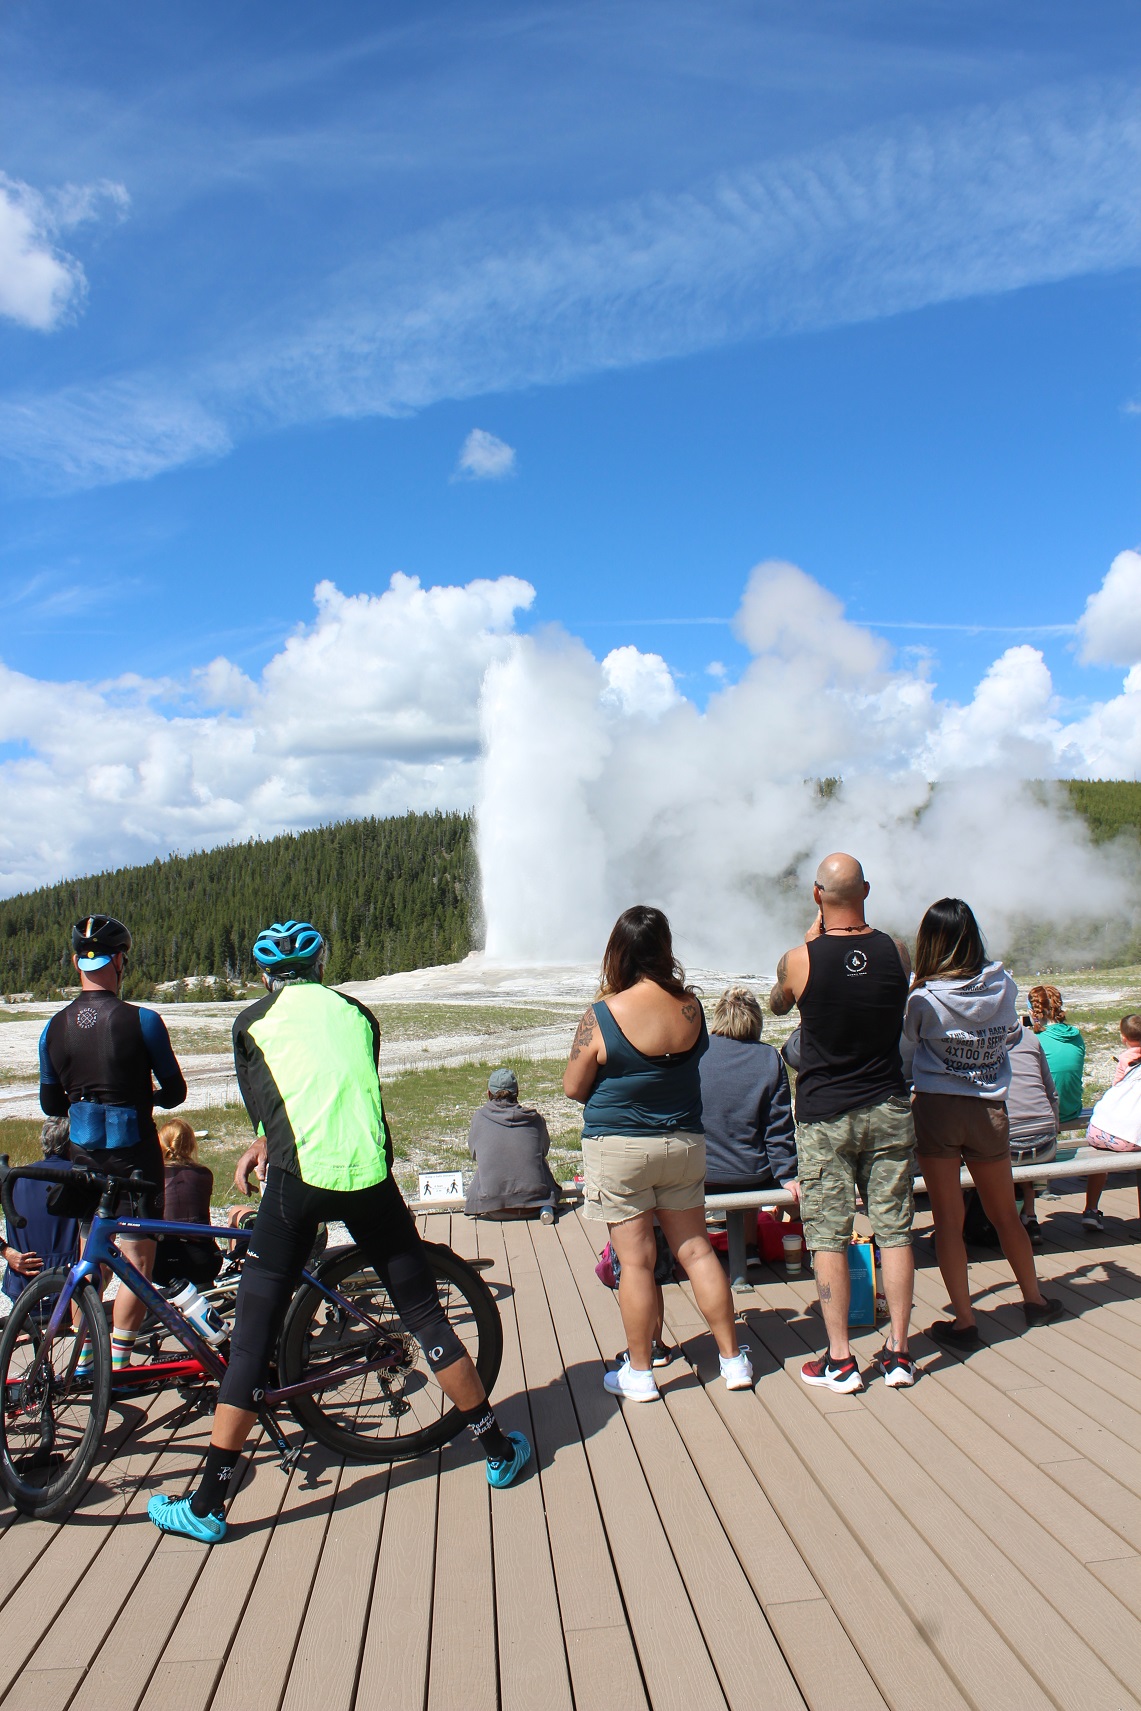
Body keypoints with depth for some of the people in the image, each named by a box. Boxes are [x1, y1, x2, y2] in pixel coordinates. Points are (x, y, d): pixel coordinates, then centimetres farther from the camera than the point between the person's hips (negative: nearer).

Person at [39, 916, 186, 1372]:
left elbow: (51, 1104, 8)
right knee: (137, 1260, 4)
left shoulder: (54, 1028, -1)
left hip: (84, 1154, 5)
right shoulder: (142, 1020, -14)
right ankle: (117, 1364, 5)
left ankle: (84, 1360, 24)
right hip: (135, 1152, -5)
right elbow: (175, 1092, -7)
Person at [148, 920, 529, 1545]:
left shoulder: (253, 1021, 9)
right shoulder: (358, 1013, 17)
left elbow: (259, 1107, 17)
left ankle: (208, 1504, 14)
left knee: (252, 1341, 8)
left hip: (298, 1181, -2)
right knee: (426, 1317, 15)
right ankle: (498, 1450, 27)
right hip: (370, 1176, 3)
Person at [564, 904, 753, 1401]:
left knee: (635, 1259, 5)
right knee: (696, 1250, 14)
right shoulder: (691, 1006, -6)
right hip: (684, 1144, 4)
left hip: (618, 1149, -4)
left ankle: (639, 1373, 17)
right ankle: (733, 1359, 23)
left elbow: (573, 1087, -8)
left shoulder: (603, 1014, -17)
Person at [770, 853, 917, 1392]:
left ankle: (840, 1360, 9)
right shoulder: (896, 952, -6)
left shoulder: (799, 960, -14)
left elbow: (777, 1004, 8)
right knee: (894, 1230, 10)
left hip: (825, 1117, -3)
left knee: (829, 1236, 4)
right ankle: (898, 1352, 17)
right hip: (888, 1110, 3)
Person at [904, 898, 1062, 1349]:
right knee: (1005, 1213, 22)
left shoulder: (924, 998, -16)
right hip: (989, 1111, 4)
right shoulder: (1004, 986, -5)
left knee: (947, 1220, 7)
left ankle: (963, 1321, 11)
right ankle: (1035, 1300, 39)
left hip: (937, 1109, -4)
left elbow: (910, 1035, 0)